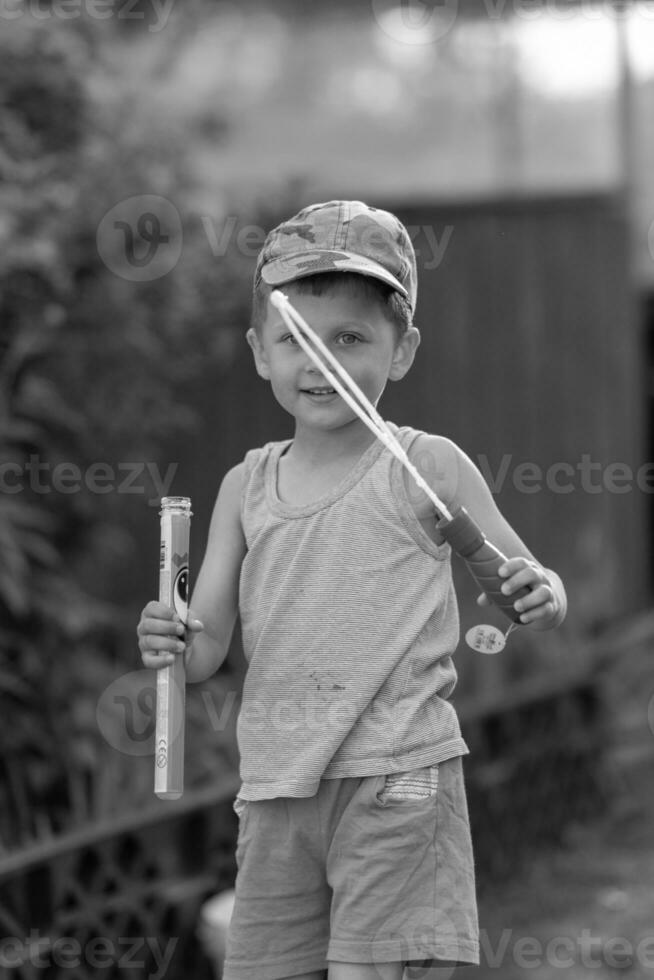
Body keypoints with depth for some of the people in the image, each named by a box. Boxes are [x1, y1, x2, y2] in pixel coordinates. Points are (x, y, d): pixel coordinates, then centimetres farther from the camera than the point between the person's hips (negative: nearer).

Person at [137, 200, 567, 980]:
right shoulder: (246, 486, 9)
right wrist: (171, 644, -15)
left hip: (393, 777, -4)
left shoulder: (427, 468, -2)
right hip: (276, 787, 5)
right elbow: (209, 645, 8)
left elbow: (532, 583, 3)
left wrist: (539, 598, -20)